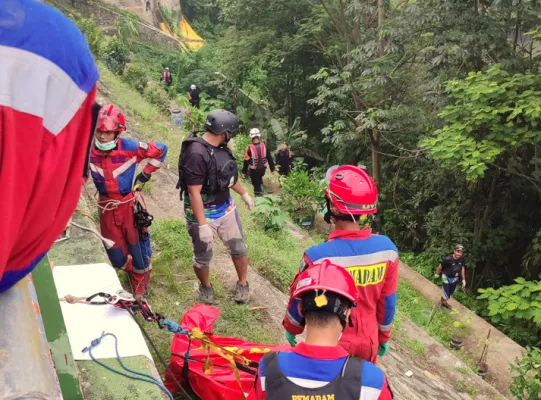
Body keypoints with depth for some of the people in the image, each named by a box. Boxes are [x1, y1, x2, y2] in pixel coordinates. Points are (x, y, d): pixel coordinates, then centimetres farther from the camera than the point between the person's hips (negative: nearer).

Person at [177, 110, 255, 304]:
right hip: (203, 214, -7)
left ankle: (243, 284, 38)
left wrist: (244, 194, 29)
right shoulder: (196, 153, -27)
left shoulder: (220, 148, 0)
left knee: (238, 248, 16)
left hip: (226, 209, 7)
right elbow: (194, 193, -26)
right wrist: (202, 225, -25)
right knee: (203, 257, 13)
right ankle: (205, 286, 40)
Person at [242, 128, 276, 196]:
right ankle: (261, 189, 25)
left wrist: (244, 172, -3)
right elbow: (270, 158, -3)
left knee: (256, 184, 8)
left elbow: (246, 161, -14)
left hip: (254, 170, -4)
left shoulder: (249, 148, -20)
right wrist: (272, 169, 8)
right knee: (259, 178, 33)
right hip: (263, 169, 4)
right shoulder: (264, 146, -11)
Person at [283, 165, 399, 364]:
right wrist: (384, 336, 13)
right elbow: (388, 301, -4)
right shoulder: (386, 248, -17)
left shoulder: (318, 256, -30)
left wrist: (290, 329, 7)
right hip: (368, 342, 3)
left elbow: (300, 301, -14)